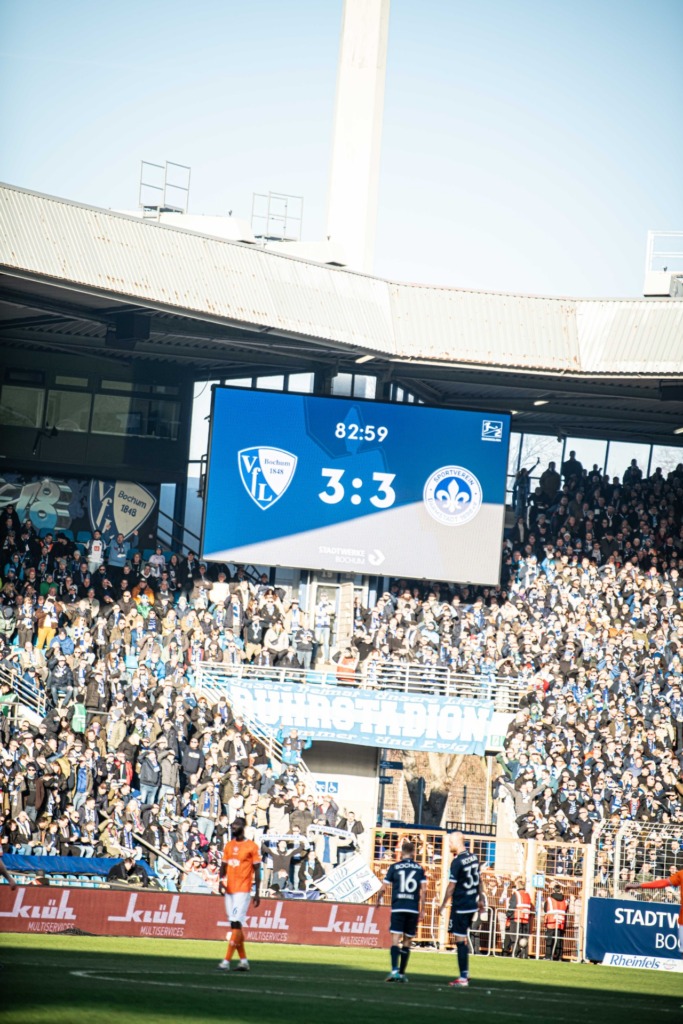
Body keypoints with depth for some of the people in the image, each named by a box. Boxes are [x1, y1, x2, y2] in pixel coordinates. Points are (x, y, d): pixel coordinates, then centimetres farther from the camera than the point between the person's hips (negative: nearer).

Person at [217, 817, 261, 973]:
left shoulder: (252, 847, -5)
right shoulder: (228, 845, 13)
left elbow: (257, 870, -4)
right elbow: (223, 865, 15)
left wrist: (257, 893, -7)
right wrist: (221, 880, -5)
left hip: (243, 891, -7)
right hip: (229, 890, 7)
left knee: (236, 924, -13)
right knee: (234, 924, 9)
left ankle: (227, 960, -18)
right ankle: (243, 960, 17)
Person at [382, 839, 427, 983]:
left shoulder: (394, 867, 3)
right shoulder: (420, 868, 7)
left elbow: (385, 886, 6)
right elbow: (423, 889, 2)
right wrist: (422, 909, 8)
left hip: (397, 908, -2)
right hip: (413, 909, 2)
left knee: (395, 939, -8)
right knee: (407, 941, 10)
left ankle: (394, 970, -26)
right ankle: (402, 973, 14)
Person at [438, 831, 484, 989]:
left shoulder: (457, 862, -16)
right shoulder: (473, 858, 8)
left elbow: (451, 886, -14)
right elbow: (479, 879, 18)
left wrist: (443, 905, -5)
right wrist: (480, 898, 27)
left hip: (460, 906, -8)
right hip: (472, 904, 8)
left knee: (460, 940, -5)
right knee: (463, 939, 18)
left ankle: (463, 978, -6)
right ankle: (465, 974, 21)